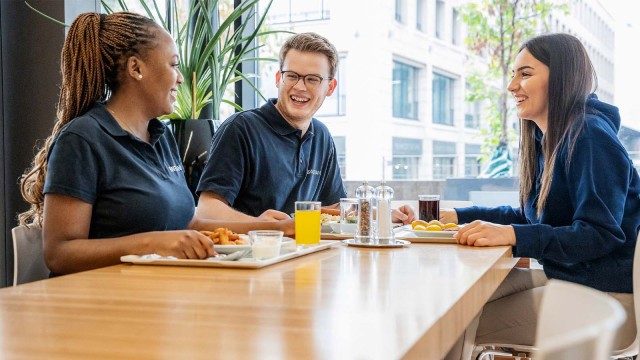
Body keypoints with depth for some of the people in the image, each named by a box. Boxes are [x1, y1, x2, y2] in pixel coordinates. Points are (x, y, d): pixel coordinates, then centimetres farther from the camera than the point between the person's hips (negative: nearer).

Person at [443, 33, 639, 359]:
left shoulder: (590, 137, -17)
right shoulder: (547, 140, 13)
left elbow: (600, 234, -24)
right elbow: (530, 217, 20)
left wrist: (512, 235, -34)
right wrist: (455, 217, 12)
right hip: (562, 277, 9)